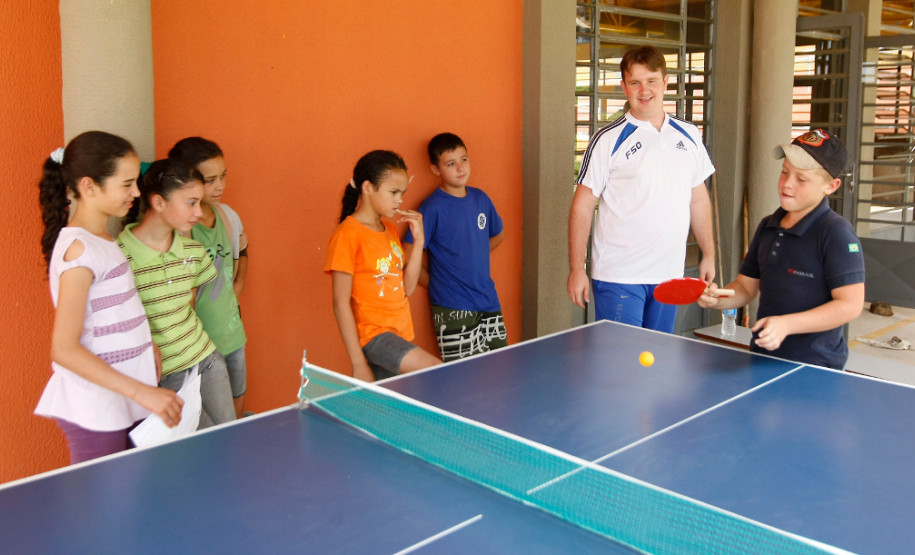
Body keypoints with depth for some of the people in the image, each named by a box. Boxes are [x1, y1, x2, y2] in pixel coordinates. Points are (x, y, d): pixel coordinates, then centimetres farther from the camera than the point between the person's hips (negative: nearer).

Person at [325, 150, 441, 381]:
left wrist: (419, 240, -1)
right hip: (373, 334, -8)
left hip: (400, 335, 8)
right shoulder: (348, 235, -11)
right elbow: (341, 303, -13)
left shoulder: (390, 229, 12)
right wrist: (358, 364, -16)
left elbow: (407, 288, 9)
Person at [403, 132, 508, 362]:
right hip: (452, 311, -6)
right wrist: (436, 284, -4)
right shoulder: (433, 208, -11)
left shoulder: (480, 198, 8)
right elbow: (408, 255, -12)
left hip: (489, 302, 6)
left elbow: (498, 234, 26)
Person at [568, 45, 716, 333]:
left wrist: (708, 255, 15)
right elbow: (582, 206, -6)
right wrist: (576, 269, -10)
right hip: (618, 276, -5)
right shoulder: (608, 140, -6)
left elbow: (699, 199, 17)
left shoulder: (689, 136, 9)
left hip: (669, 275, 5)